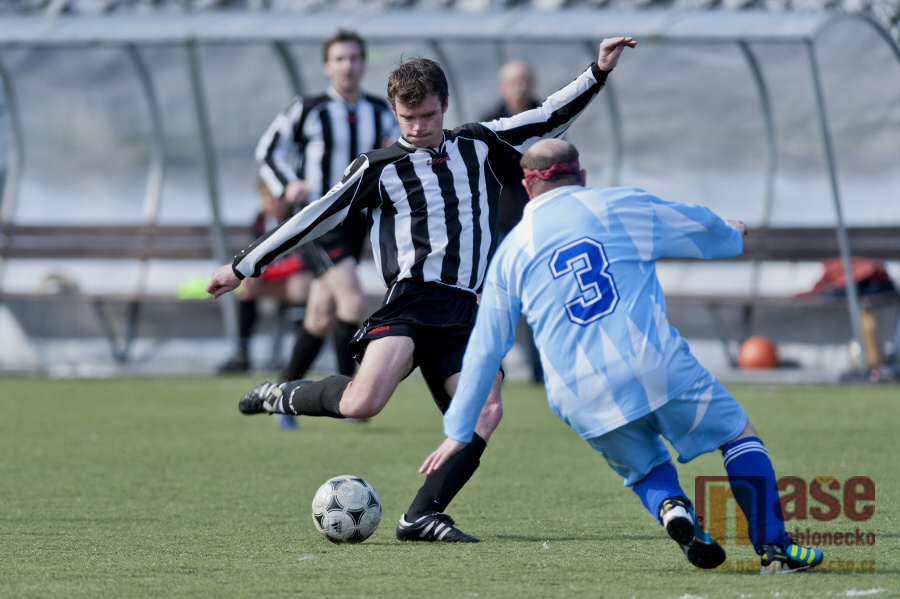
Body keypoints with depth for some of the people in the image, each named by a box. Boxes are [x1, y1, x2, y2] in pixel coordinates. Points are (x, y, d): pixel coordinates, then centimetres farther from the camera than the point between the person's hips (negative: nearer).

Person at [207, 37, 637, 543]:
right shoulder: (380, 168, 10)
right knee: (365, 401, -27)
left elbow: (551, 119, 23)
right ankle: (282, 398, 0)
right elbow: (315, 218, 12)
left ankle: (422, 516, -12)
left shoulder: (480, 147, 18)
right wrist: (244, 268, 14)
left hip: (466, 312, 4)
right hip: (410, 301, -4)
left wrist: (599, 73, 14)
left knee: (486, 411, -19)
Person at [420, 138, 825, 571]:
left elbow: (484, 349, 17)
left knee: (646, 468, 25)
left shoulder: (510, 253, 15)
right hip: (654, 366, -2)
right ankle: (773, 548, 2)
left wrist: (458, 431, 24)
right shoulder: (620, 207, 9)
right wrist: (732, 236, 47)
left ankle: (669, 506, -8)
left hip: (580, 402, 2)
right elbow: (702, 230, 23)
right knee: (739, 434, 15)